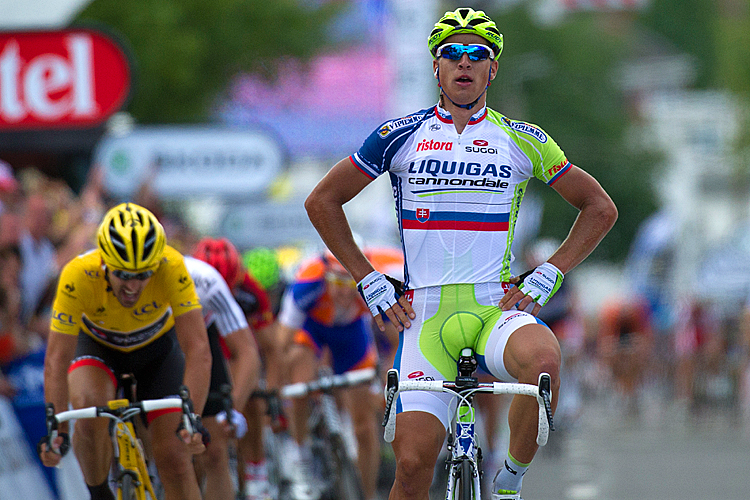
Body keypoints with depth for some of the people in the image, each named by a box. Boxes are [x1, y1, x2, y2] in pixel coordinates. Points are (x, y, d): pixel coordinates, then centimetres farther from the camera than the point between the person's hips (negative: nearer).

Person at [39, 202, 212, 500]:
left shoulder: (171, 268, -36)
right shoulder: (78, 275, -36)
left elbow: (198, 349, -37)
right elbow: (57, 358, -33)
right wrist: (57, 430, -41)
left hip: (157, 347, 1)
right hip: (97, 346, -1)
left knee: (175, 459, -9)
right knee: (89, 407, -31)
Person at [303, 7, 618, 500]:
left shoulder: (523, 141, 7)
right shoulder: (402, 136, 7)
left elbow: (600, 207, 15)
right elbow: (323, 201, 13)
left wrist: (546, 278, 4)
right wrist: (370, 282, 5)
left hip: (499, 308, 0)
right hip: (426, 314, 0)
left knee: (542, 362, -35)